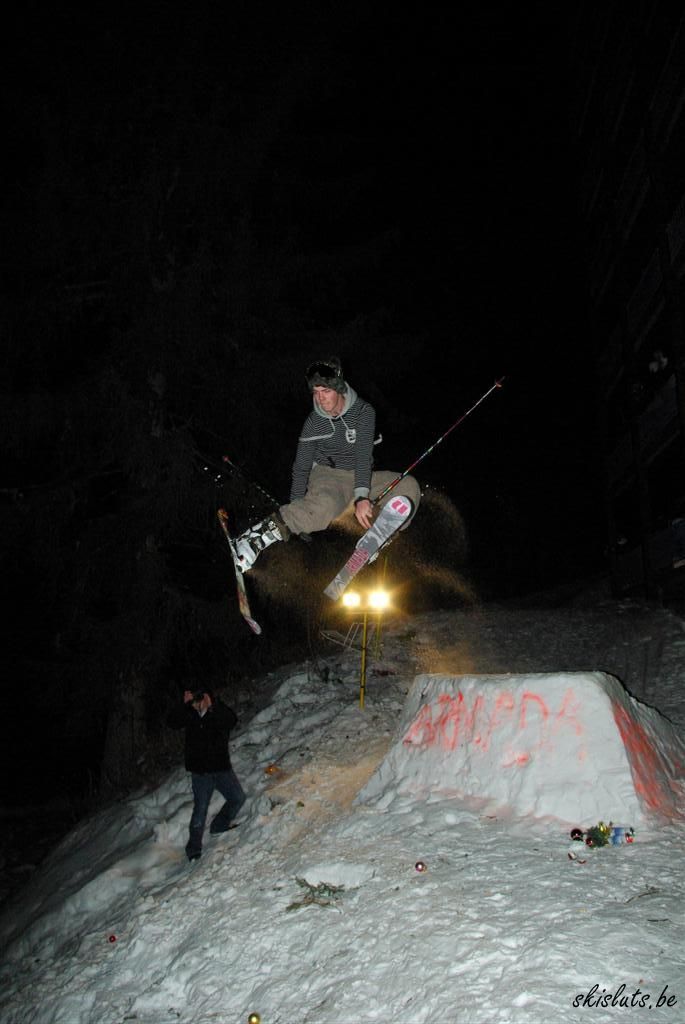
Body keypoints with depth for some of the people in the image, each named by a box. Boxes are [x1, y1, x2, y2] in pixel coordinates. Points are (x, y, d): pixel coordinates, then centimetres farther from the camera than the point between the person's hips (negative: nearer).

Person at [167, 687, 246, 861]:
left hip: (222, 768, 2)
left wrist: (212, 707, -39)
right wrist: (185, 705, -31)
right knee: (200, 809, -1)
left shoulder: (220, 712, -8)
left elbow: (231, 721, -29)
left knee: (238, 798, 7)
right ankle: (194, 849, 12)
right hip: (200, 770, -2)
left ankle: (219, 827, 29)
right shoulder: (190, 715, -5)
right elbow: (173, 722, -20)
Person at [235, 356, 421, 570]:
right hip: (326, 475, -2)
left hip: (361, 478, 3)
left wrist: (362, 497, -34)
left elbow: (363, 455, -21)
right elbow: (301, 467, -1)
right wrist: (297, 509, -9)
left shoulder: (363, 412, -10)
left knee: (409, 485, -19)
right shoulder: (314, 422, -6)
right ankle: (267, 530, -41)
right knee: (324, 506, -39)